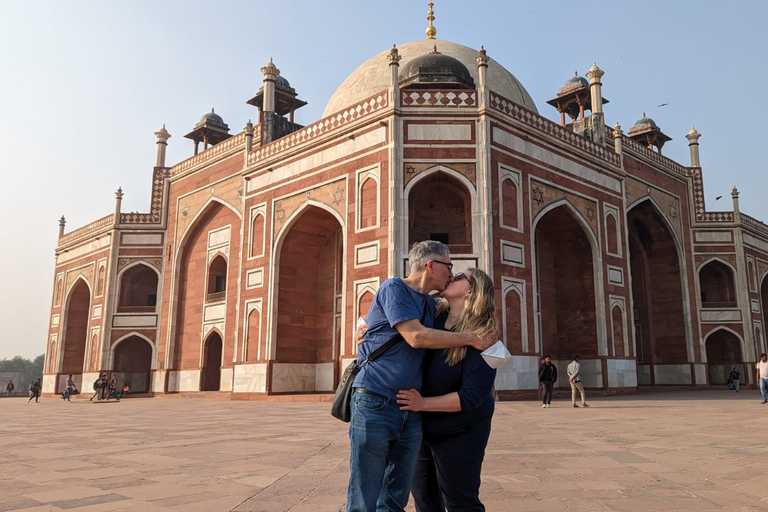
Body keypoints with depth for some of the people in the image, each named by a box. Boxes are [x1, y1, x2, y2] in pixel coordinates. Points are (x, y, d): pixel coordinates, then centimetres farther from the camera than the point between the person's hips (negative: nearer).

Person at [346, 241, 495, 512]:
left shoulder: (430, 304, 17)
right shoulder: (394, 288, -7)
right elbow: (416, 337, -17)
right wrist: (471, 338, -10)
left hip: (411, 410, 8)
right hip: (374, 404, -7)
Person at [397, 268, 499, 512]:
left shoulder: (482, 338, -24)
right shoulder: (433, 316, -6)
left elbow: (471, 396, -27)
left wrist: (423, 403, -30)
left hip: (460, 431, -6)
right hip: (423, 426, 7)